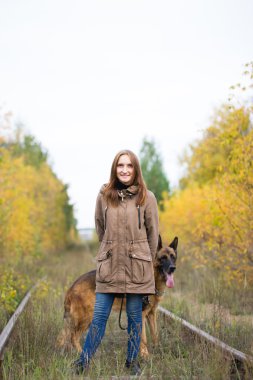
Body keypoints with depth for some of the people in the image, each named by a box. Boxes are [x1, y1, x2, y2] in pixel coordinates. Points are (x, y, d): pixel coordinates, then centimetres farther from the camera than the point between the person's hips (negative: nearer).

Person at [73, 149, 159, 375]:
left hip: (137, 266, -1)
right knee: (99, 315, 1)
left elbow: (153, 233, 5)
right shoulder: (104, 196, 2)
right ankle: (84, 361, 8)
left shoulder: (147, 197, -2)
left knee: (134, 315, 7)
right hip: (109, 264, 1)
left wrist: (146, 261, 9)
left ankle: (132, 361, 19)